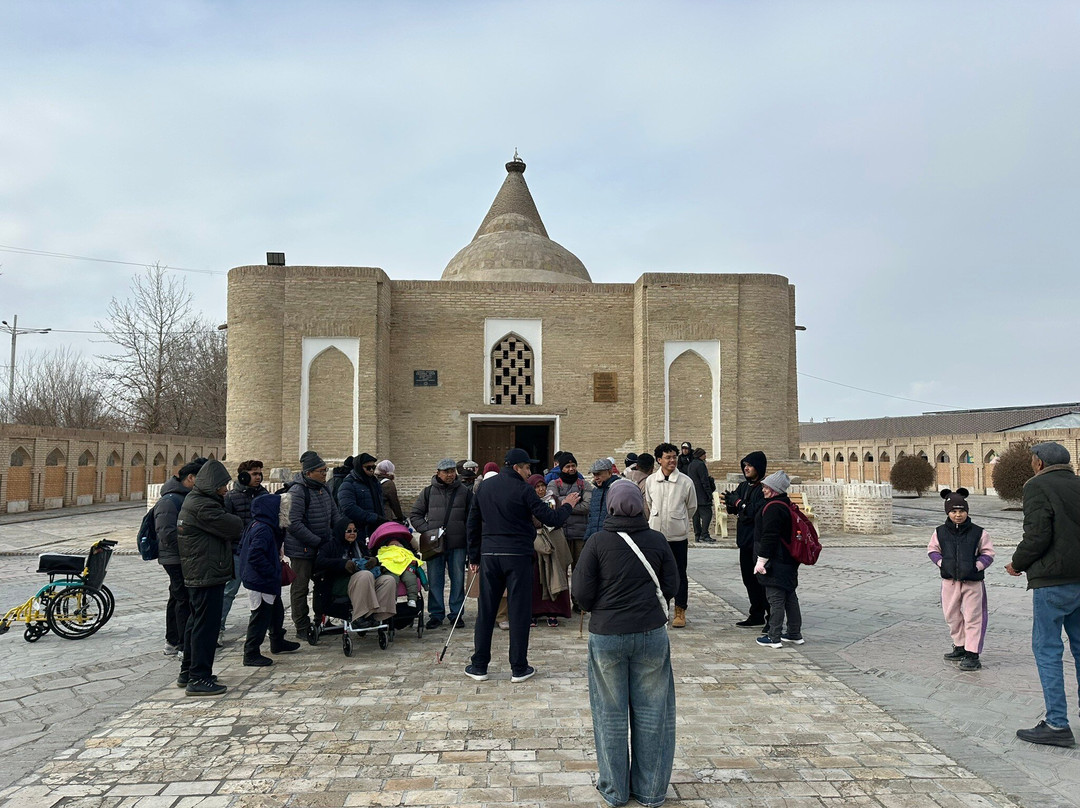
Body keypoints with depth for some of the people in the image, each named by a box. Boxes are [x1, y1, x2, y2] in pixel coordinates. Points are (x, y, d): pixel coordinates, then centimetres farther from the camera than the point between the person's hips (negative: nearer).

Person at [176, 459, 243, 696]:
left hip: (196, 575, 11)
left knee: (197, 621, 19)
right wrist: (244, 524, 0)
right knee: (206, 624, -5)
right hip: (208, 575, -11)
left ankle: (187, 672, 30)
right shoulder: (202, 506, -20)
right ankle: (199, 678, 1)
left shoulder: (194, 500, 15)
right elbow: (233, 527, -19)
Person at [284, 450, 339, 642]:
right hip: (302, 548, -8)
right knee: (300, 587, 4)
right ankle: (302, 626, 13)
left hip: (323, 546, 8)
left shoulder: (324, 488, 8)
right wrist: (317, 541, -21)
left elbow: (334, 515, 17)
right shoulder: (298, 491, -18)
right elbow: (294, 524, -23)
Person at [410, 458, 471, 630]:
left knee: (458, 579, 5)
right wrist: (427, 530, -3)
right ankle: (436, 614, 13)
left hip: (458, 544, 0)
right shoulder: (428, 492, 7)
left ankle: (457, 613, 15)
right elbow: (414, 514, 11)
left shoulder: (465, 492, 7)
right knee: (435, 580, 3)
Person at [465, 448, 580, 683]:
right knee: (519, 611, 3)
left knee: (485, 611, 9)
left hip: (489, 555, 5)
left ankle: (479, 666, 13)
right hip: (517, 556, -5)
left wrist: (474, 557, 19)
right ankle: (519, 668, 8)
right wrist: (567, 506, 11)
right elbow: (550, 519, -8)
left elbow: (473, 524, 13)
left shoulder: (485, 487, 10)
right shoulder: (523, 489, -8)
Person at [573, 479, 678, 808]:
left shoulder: (598, 542, -9)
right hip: (651, 633, 1)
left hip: (606, 635, -1)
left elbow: (582, 592, -9)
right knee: (651, 712, 12)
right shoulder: (657, 541, -3)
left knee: (611, 713, 12)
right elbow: (671, 587, 2)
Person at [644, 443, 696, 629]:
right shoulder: (650, 481, -1)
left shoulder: (685, 481, -6)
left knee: (679, 574, 5)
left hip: (678, 535, -2)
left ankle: (680, 611, 17)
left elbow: (692, 507, 8)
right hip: (656, 533, 2)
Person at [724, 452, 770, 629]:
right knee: (749, 579, 13)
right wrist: (729, 503, -8)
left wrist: (738, 502, -15)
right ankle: (757, 615, 23)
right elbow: (732, 509, 13)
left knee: (762, 580, -5)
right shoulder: (743, 486, 12)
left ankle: (772, 617, 5)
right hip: (745, 539, 8)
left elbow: (758, 512, -22)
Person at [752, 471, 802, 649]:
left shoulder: (773, 508, -18)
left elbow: (769, 537, -22)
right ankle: (795, 634, 25)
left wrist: (762, 559, -18)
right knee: (790, 597, 16)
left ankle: (774, 637, 0)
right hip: (788, 562, 10)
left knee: (775, 599, -5)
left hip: (776, 562, -10)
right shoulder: (786, 505, 13)